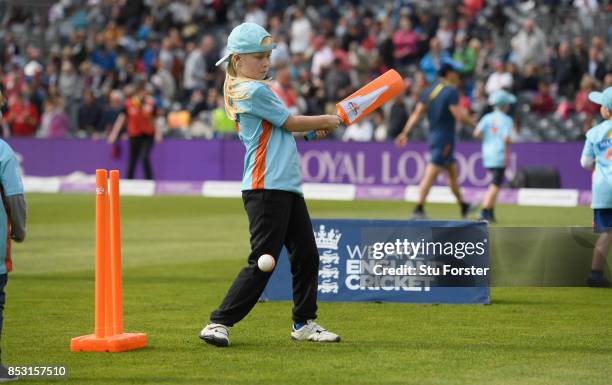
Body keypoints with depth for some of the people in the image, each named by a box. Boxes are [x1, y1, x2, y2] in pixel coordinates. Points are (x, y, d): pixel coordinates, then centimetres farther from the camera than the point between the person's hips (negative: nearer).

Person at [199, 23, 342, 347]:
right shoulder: (254, 91, -12)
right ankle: (219, 324, -6)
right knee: (263, 263, -10)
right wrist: (326, 121, 11)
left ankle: (304, 323, 22)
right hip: (266, 188, -10)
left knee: (306, 256, 12)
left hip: (287, 187, 10)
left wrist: (314, 128, 7)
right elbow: (290, 123, -5)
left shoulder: (239, 90, 17)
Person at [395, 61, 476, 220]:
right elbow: (459, 116, -19)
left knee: (452, 172, 20)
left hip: (433, 136, 9)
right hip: (445, 139, -9)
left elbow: (416, 114, 4)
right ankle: (418, 209, -15)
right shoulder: (451, 91, -14)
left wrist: (405, 132, 2)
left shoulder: (429, 90, 9)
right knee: (430, 175, -11)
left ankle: (463, 207, 30)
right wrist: (473, 122, -1)